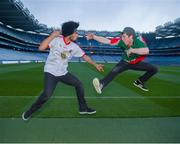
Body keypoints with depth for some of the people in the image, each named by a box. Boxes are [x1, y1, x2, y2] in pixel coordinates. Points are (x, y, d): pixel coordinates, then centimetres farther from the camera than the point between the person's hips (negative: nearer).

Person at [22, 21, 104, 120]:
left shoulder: (74, 46, 0)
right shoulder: (56, 39, -15)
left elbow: (84, 56, 9)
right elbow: (41, 48, -24)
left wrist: (95, 65, 12)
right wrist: (52, 36, -28)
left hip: (63, 73, 6)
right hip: (51, 72, -6)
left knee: (79, 84, 7)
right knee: (47, 94, -22)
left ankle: (83, 108, 23)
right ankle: (30, 111, 4)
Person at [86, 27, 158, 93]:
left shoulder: (138, 42, -32)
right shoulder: (122, 41, -27)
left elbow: (146, 51, -52)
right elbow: (107, 41, -32)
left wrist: (132, 50, -50)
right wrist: (93, 36, -39)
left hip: (137, 63, 2)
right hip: (125, 62, -1)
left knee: (154, 69, -2)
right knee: (114, 71, -28)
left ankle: (139, 82, 10)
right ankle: (101, 85, -42)